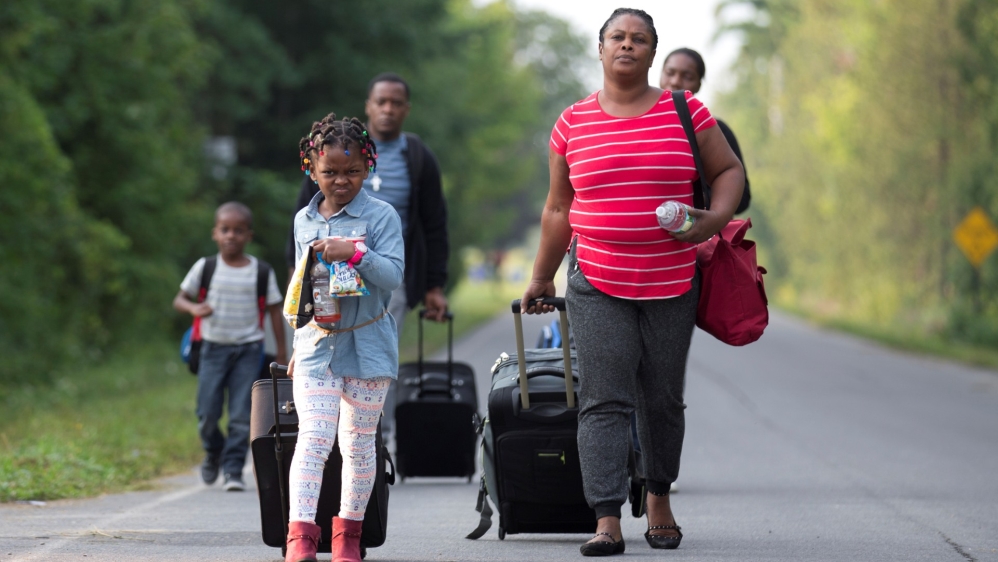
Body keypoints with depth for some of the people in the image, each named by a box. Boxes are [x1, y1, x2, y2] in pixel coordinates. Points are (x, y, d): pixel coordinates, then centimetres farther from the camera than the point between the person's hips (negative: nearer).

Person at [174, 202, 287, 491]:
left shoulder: (261, 272, 1)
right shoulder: (205, 267, 2)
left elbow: (274, 310, 6)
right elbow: (180, 299, 7)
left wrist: (282, 351, 5)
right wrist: (194, 308, -17)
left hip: (248, 349, -1)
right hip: (213, 348, 1)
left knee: (241, 415, -6)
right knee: (207, 413, -1)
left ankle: (233, 469, 1)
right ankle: (213, 453, 27)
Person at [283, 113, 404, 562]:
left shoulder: (380, 216, -3)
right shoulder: (304, 221, 10)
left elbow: (394, 276, -13)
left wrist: (353, 254, -26)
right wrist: (298, 344, 18)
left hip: (367, 345, -2)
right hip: (317, 344, 2)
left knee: (358, 441, 6)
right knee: (313, 437, -11)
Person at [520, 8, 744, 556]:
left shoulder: (686, 112, 3)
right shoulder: (573, 123, 5)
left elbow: (729, 170, 9)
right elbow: (558, 208, 13)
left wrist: (716, 217, -10)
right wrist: (541, 277, 16)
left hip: (672, 284, 1)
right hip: (597, 284, 0)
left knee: (663, 399, 9)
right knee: (603, 402, -9)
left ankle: (659, 500, 30)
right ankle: (607, 522, -13)